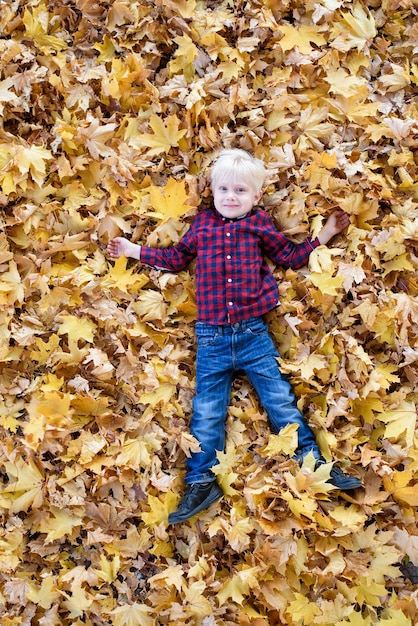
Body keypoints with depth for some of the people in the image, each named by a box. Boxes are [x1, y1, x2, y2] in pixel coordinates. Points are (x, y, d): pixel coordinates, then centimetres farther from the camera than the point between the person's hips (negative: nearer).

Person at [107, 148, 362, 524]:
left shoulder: (260, 224, 6)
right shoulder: (203, 223, 8)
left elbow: (290, 256, 16)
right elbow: (177, 257, 20)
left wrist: (326, 234, 12)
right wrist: (135, 251, 20)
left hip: (254, 333, -1)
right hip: (211, 337, 1)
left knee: (280, 399, 4)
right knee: (207, 411, 5)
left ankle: (314, 462, 19)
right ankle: (201, 482, 15)